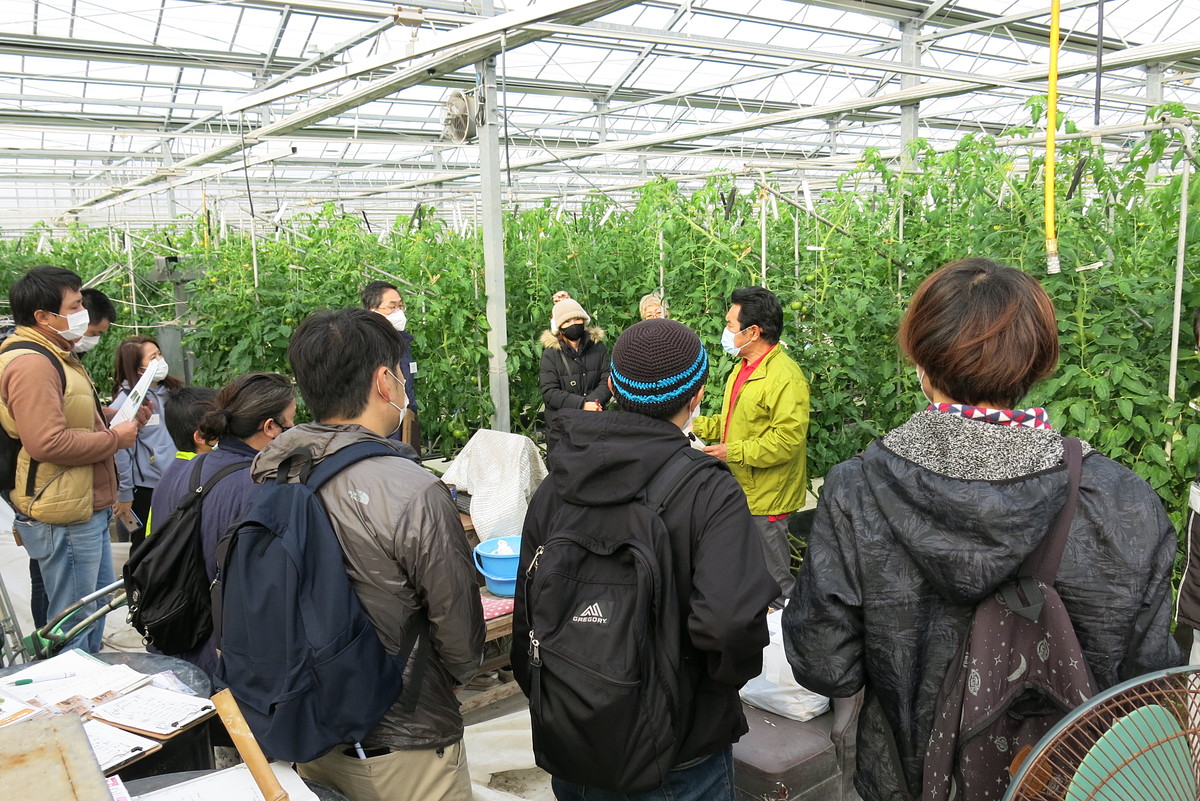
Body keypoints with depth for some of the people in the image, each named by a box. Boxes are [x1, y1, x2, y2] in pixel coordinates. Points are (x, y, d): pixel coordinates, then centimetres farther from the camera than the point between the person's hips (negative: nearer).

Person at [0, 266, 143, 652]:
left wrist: (119, 421, 10)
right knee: (73, 621, -1)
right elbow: (48, 443, -28)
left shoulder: (55, 356, 16)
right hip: (64, 516, -11)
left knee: (98, 603, 22)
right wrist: (115, 439, -16)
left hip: (87, 508, 11)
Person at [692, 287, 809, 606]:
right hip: (740, 491, 10)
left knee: (773, 583, 3)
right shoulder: (743, 369, 13)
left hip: (765, 497, -10)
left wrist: (733, 452, -24)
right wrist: (695, 425, 12)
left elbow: (788, 439, -27)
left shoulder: (785, 377, -21)